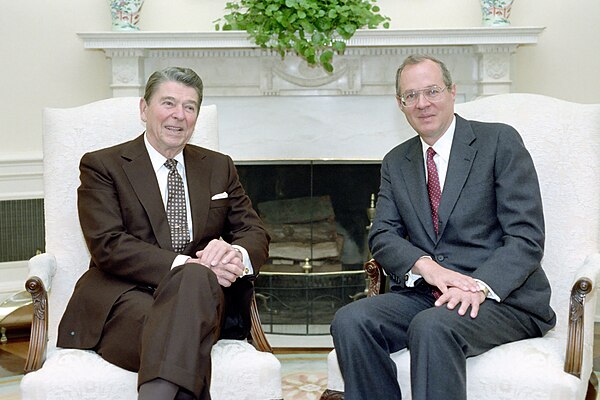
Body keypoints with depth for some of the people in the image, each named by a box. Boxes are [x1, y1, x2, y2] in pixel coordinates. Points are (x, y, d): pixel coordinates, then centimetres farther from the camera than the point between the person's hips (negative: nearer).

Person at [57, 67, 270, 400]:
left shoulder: (220, 167, 19)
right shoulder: (102, 166, 6)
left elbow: (255, 233, 12)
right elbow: (108, 245, -7)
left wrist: (236, 255, -15)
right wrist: (182, 265, -22)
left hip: (201, 294, 4)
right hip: (124, 295, -3)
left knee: (196, 278, -35)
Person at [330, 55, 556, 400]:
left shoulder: (500, 141, 0)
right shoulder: (396, 162, 16)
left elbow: (526, 236, -7)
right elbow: (383, 235, 7)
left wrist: (480, 285, -23)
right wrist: (425, 265, -15)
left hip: (503, 296, -4)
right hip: (423, 293, 5)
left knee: (432, 325, -35)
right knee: (350, 321, -22)